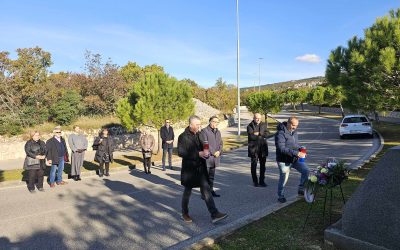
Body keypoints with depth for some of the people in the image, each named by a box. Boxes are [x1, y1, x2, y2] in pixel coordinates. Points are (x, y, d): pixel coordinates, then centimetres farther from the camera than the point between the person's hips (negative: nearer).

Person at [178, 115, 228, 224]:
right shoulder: (183, 137, -11)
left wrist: (205, 154, -4)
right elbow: (181, 152, -20)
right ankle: (185, 213, 29)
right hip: (189, 169, -5)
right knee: (187, 192, 11)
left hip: (200, 168, 5)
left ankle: (214, 214, 3)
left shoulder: (199, 135, 8)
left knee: (206, 190, 2)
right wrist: (198, 154, -24)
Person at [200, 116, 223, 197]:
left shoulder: (218, 132, 16)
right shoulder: (204, 131, -8)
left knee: (212, 176, 17)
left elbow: (221, 143, 17)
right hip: (207, 157, -7)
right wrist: (213, 152, -14)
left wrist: (219, 151, -2)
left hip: (215, 158, 7)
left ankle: (211, 190, 27)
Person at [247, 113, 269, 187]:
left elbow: (266, 134, -1)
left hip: (263, 148, 4)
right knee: (254, 165, 2)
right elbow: (251, 136, -16)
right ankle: (255, 181, 12)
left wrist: (258, 133, -14)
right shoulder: (250, 126, -3)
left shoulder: (263, 125, 11)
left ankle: (262, 181, 18)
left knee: (262, 165, 8)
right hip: (253, 148, -4)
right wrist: (262, 137, -7)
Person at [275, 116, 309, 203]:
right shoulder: (281, 133, -20)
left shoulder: (294, 131, 7)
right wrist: (296, 153, -32)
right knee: (283, 179, 6)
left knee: (305, 170, -8)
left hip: (295, 159, 7)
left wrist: (301, 150, -1)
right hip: (284, 161, -6)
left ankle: (301, 189, 11)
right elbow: (282, 148, -28)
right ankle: (280, 196, 27)